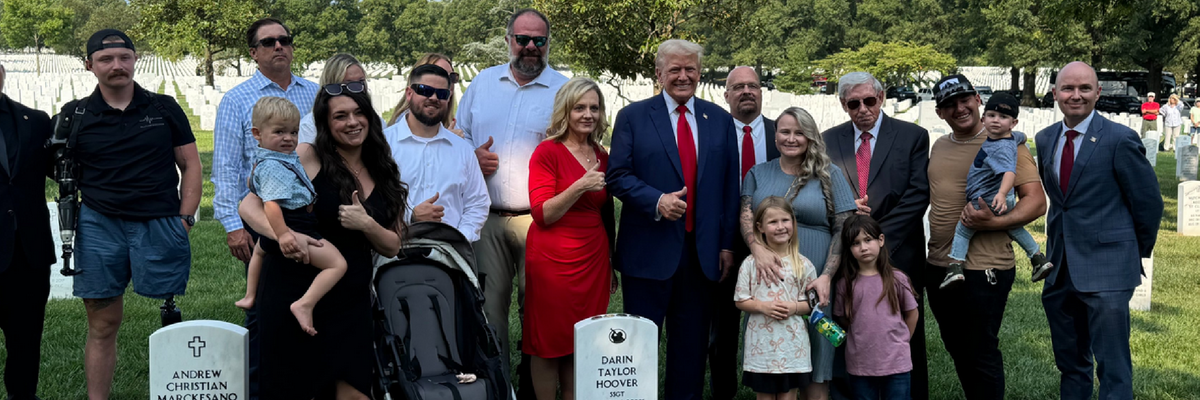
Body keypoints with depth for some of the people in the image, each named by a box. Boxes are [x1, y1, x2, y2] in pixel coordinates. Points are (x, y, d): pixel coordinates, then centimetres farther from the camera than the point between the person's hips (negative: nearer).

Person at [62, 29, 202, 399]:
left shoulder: (164, 109, 8)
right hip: (99, 227, 1)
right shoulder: (74, 115, 8)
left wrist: (185, 218, 0)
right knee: (102, 326, 5)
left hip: (160, 226, 0)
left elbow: (190, 165, 9)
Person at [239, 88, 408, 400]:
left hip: (351, 300, 4)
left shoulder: (382, 174, 8)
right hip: (294, 293, -4)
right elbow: (249, 206, -10)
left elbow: (392, 247, 8)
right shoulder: (307, 157, -5)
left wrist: (366, 224, -14)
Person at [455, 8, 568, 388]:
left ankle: (533, 386, 15)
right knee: (488, 305, 5)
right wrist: (471, 156, -3)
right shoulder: (482, 83, 11)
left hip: (539, 220, -2)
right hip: (486, 218, 3)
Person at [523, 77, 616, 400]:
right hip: (553, 259, -5)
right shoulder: (548, 152, -7)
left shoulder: (601, 156, 10)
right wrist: (579, 187, -24)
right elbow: (542, 215, -12)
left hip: (594, 259, 5)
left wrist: (611, 265, 19)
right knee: (550, 342, 2)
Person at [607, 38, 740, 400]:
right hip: (649, 250, -3)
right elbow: (617, 175, -5)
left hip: (701, 251, 3)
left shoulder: (720, 120, 10)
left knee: (692, 341, 10)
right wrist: (657, 200, -20)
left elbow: (730, 186, 9)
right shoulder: (632, 117, 1)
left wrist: (727, 244, 4)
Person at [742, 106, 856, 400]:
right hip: (767, 279, 2)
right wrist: (757, 248, -22)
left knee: (816, 368, 0)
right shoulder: (758, 174, 12)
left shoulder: (829, 174, 5)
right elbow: (746, 216, -1)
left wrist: (826, 277, -12)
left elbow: (843, 228, 0)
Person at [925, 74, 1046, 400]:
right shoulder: (939, 147, 12)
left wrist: (994, 222, -27)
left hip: (983, 270, -7)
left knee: (981, 355, 1)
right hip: (938, 266, 7)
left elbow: (1036, 201, -13)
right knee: (958, 352, 18)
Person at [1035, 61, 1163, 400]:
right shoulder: (1045, 139, 7)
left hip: (1106, 268, -6)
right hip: (1060, 269, 6)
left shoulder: (1120, 139, -11)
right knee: (1070, 363, 16)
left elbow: (1149, 203, -4)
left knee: (1113, 369, -6)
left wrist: (1138, 253, 6)